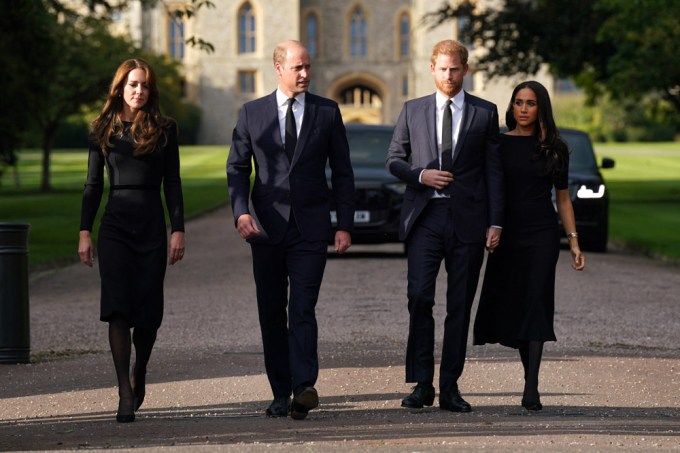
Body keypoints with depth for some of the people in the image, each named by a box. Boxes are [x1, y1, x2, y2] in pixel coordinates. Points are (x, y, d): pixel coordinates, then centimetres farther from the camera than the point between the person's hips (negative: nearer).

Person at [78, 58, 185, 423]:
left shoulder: (163, 129, 5)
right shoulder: (103, 130, 7)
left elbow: (172, 184, 5)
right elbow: (93, 185, 8)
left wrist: (178, 230, -2)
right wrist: (85, 232, 3)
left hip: (152, 225, 0)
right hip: (115, 225, 0)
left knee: (148, 310, 3)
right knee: (117, 307, -11)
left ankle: (139, 373, 32)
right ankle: (126, 396, -13)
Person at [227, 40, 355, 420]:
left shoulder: (327, 112, 5)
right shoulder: (252, 113, 6)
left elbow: (342, 172, 7)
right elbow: (237, 167, 6)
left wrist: (346, 225, 0)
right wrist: (241, 211, -11)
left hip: (310, 228, -2)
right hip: (266, 228, 2)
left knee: (303, 310, -13)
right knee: (272, 314, 6)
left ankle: (304, 388, -23)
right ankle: (281, 393, 13)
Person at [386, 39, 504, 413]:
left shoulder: (485, 113, 7)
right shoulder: (413, 111, 10)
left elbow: (493, 170, 5)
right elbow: (394, 160, 13)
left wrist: (495, 222, -1)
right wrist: (421, 175, -8)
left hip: (468, 219, 0)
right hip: (425, 217, 0)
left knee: (460, 307, 2)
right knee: (419, 297, -12)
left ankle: (449, 388, 8)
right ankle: (422, 384, -4)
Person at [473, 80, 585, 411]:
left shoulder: (554, 148, 4)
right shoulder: (499, 144, 4)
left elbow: (562, 197, 9)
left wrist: (574, 241, 3)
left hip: (542, 234, -1)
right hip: (507, 234, 2)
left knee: (536, 304, -10)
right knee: (511, 307, 4)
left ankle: (531, 388, -15)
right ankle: (531, 377, 18)